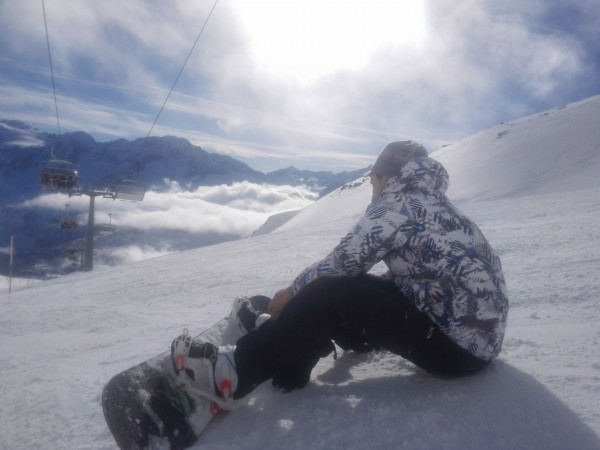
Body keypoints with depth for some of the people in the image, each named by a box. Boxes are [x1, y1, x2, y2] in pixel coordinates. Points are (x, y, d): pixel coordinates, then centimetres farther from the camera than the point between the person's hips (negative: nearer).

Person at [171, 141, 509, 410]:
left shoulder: (400, 200, -11)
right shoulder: (430, 202, 16)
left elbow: (343, 262, -11)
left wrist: (293, 291, 6)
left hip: (462, 343, -9)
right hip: (475, 330, 9)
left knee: (327, 295, -15)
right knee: (346, 289, 10)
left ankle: (237, 373, -6)